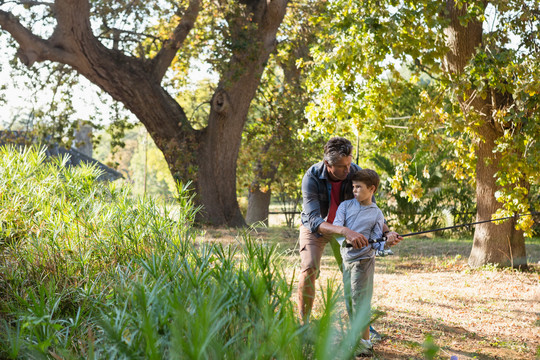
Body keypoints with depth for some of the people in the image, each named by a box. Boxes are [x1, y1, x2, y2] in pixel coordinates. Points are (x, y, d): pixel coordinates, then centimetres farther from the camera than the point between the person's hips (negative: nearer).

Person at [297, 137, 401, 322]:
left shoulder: (356, 173, -25)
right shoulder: (311, 178, -34)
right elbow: (314, 220, -43)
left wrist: (387, 232, -35)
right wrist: (346, 232, -58)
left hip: (344, 226, 3)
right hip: (314, 228, -3)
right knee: (309, 271, -20)